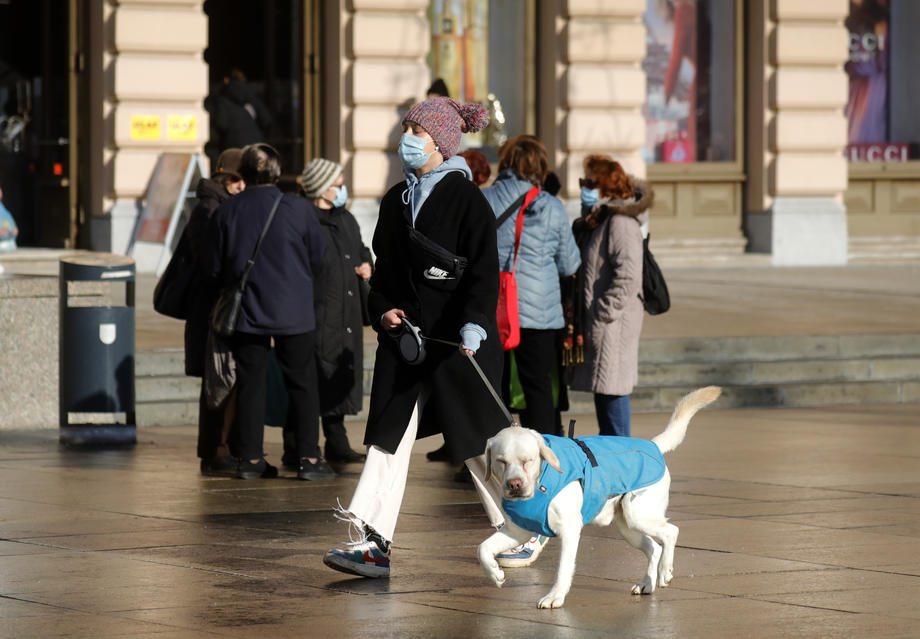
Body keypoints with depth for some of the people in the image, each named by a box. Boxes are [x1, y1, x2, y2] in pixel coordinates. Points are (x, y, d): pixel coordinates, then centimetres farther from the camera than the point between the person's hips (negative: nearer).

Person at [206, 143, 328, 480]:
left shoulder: (225, 212, -4)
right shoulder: (299, 208, -8)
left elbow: (215, 269, 2)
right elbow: (318, 259, 2)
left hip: (246, 313, 2)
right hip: (293, 312, -1)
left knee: (250, 383, 8)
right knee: (302, 383, 5)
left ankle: (250, 458, 8)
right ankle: (308, 458, 3)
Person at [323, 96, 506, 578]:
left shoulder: (466, 199, -6)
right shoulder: (396, 201, 13)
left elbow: (484, 271, -13)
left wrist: (473, 324, -25)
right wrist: (381, 310, 2)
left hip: (457, 340, -6)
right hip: (404, 338, 6)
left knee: (476, 441, 3)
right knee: (388, 437, -3)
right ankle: (373, 543, -7)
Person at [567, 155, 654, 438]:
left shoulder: (621, 222, -15)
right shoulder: (594, 221, 16)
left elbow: (628, 276, -21)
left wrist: (604, 312, -20)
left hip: (613, 322, -10)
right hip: (594, 320, 10)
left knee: (611, 388, -7)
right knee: (602, 388, 14)